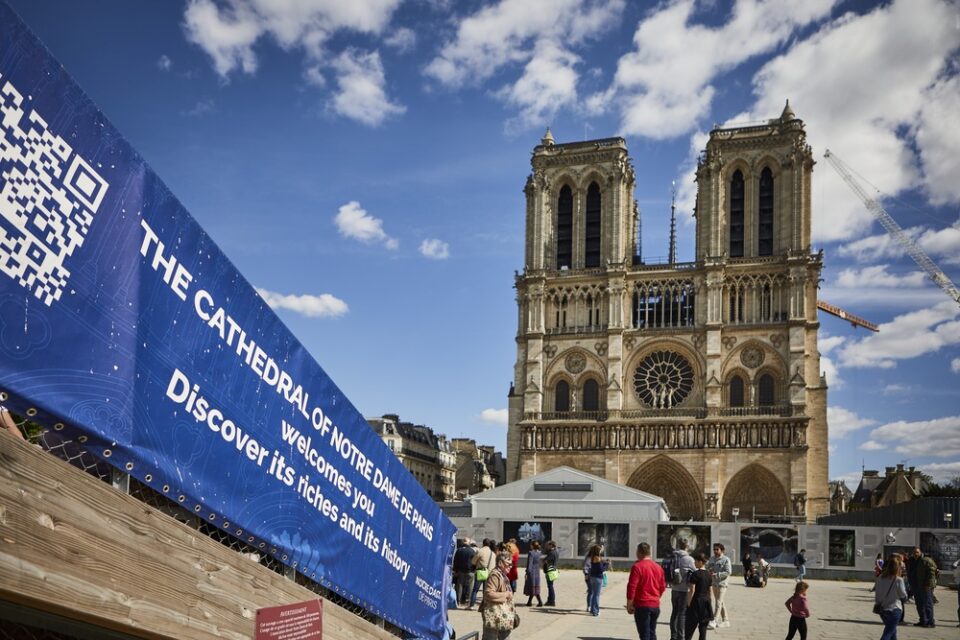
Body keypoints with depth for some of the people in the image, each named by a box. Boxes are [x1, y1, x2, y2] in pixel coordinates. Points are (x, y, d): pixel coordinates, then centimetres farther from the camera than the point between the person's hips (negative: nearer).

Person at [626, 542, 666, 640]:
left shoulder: (637, 566, -13)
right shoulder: (658, 567, 9)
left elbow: (631, 587, -17)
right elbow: (662, 587, 15)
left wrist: (629, 604, -10)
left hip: (642, 606, -7)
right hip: (655, 605, 7)